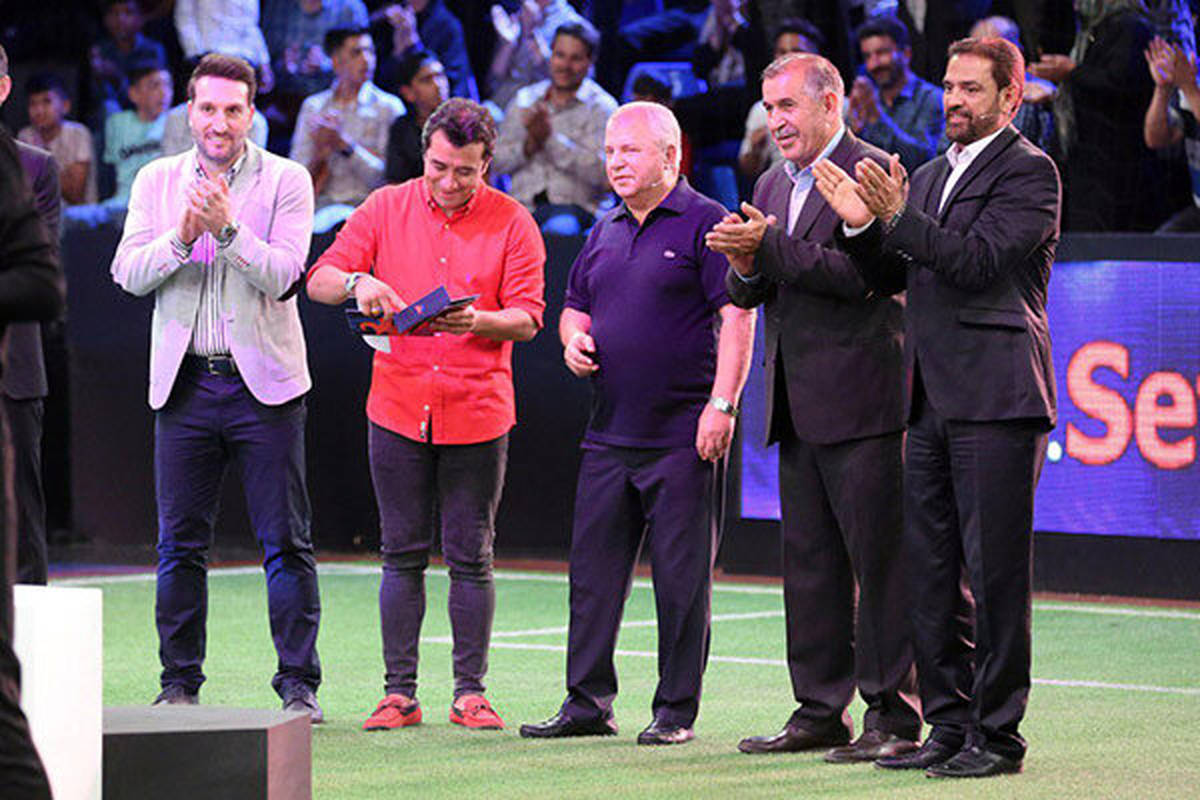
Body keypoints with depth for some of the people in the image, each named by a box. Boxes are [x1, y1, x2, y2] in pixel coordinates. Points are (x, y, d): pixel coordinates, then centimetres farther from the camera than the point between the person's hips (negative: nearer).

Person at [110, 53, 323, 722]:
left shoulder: (286, 181, 0)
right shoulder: (157, 181, 9)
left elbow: (282, 276, -10)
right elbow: (128, 273, 1)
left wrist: (228, 228, -23)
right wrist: (182, 237, -16)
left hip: (264, 383, -2)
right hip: (185, 384, 2)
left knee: (286, 542, -2)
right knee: (180, 543, 4)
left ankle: (299, 686, 3)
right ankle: (180, 684, 11)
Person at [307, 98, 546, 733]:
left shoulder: (512, 223, 1)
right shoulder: (386, 209, 4)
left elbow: (527, 318, -3)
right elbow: (318, 280, 2)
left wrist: (477, 321, -23)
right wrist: (357, 283, -19)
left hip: (477, 411, -1)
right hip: (398, 409, 1)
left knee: (471, 557, 2)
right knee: (402, 555, 3)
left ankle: (470, 692, 8)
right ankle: (399, 692, 7)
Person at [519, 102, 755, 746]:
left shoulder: (705, 223, -5)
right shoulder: (605, 233, 16)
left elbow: (737, 318, -11)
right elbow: (574, 306, 28)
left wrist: (722, 405, -18)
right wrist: (574, 338, 4)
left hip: (683, 436, -7)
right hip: (609, 433, 7)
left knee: (681, 577, -1)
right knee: (593, 567, 6)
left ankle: (676, 710, 4)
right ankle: (587, 701, 11)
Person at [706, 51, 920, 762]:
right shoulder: (772, 186, 18)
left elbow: (858, 273, -19)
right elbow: (750, 296, 17)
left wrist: (769, 246, -19)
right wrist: (747, 268, -5)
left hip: (860, 400, -8)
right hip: (799, 408, 9)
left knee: (878, 558, -6)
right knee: (808, 562, 10)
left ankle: (895, 715, -3)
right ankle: (822, 710, 16)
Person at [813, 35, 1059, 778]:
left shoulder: (1029, 171, -5)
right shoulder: (928, 178, 20)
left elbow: (979, 261, -16)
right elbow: (891, 276, 19)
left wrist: (898, 219, -21)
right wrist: (862, 225, 1)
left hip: (996, 398, -8)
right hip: (933, 402, 8)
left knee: (995, 571, -6)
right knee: (932, 572, 9)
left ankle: (997, 735, -2)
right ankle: (949, 725, 15)